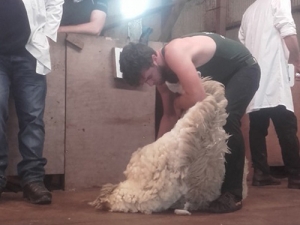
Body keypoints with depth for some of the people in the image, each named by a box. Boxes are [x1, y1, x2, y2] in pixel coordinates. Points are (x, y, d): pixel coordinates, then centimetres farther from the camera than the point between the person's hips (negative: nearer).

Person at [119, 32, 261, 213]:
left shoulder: (173, 54, -35)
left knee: (226, 120, -27)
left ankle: (233, 193, -22)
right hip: (220, 76, 9)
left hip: (243, 69, -9)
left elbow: (198, 99, -43)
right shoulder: (163, 72, -5)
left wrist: (177, 102, -21)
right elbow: (170, 115, 4)